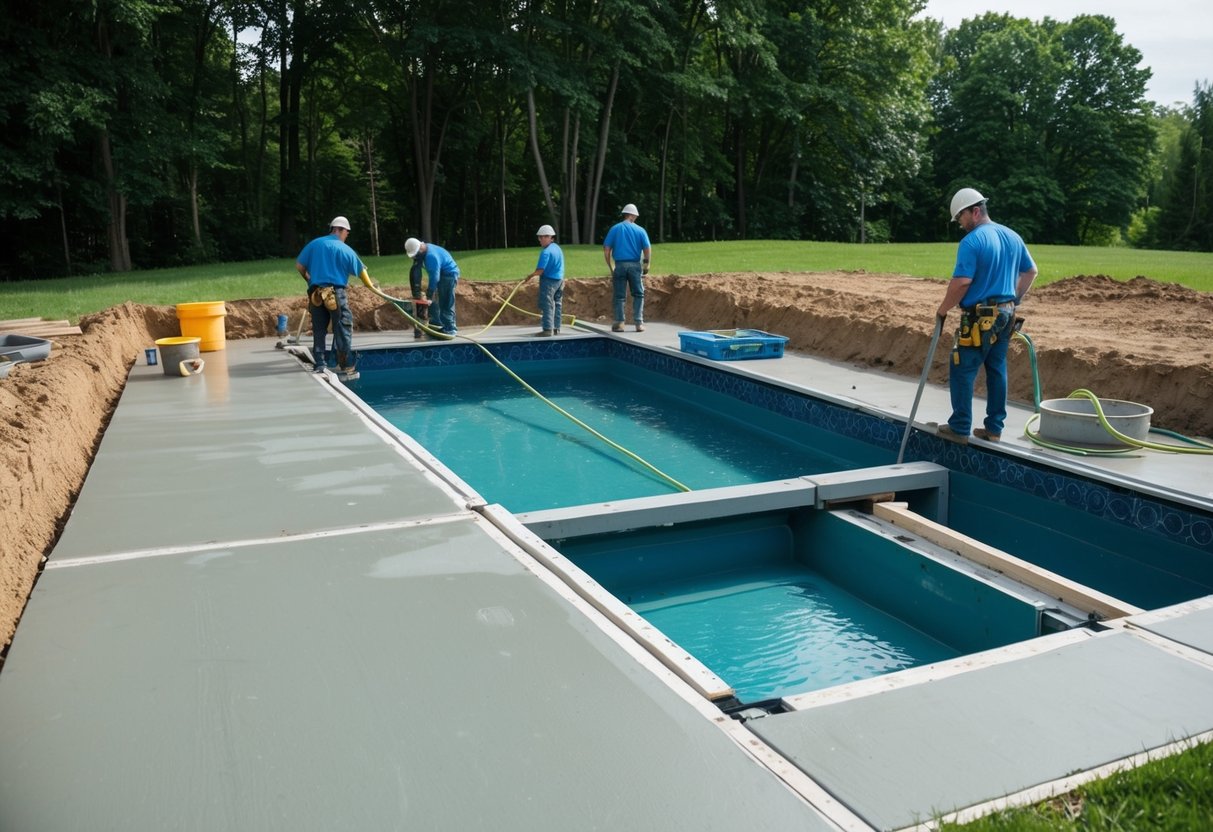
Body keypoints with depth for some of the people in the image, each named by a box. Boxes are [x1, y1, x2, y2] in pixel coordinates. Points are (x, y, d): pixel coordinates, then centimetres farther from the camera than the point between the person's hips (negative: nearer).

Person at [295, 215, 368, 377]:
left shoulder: (314, 244, 6)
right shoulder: (346, 250, -2)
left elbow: (299, 266, 6)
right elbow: (361, 271, 6)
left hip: (315, 293, 4)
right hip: (336, 292, -4)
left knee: (319, 330, 11)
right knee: (343, 331, 2)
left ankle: (319, 364, 12)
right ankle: (346, 367, 1)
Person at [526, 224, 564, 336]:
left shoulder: (546, 252, -17)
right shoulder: (558, 248, 11)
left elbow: (540, 270, -23)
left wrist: (531, 275, -7)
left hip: (548, 280, -9)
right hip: (559, 279, 9)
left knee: (547, 305, -5)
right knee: (557, 304, 12)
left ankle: (548, 329, -7)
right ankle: (556, 328, 18)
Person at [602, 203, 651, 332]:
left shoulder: (615, 229, 4)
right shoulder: (640, 230, 3)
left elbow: (606, 249, -1)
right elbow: (648, 249, -3)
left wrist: (609, 266, 7)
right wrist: (646, 265, 10)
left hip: (620, 265, 0)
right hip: (635, 265, 0)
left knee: (619, 296, 5)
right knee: (638, 294, 10)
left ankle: (619, 323, 1)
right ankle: (639, 323, 4)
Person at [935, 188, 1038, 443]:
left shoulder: (971, 241, -15)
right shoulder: (1013, 237, 11)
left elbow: (961, 282, -21)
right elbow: (1031, 271, 18)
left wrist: (943, 310, -9)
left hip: (980, 317, -8)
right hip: (1006, 314, 8)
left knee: (962, 371, 1)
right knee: (997, 370, 12)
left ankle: (960, 428, 4)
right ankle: (994, 428, 17)